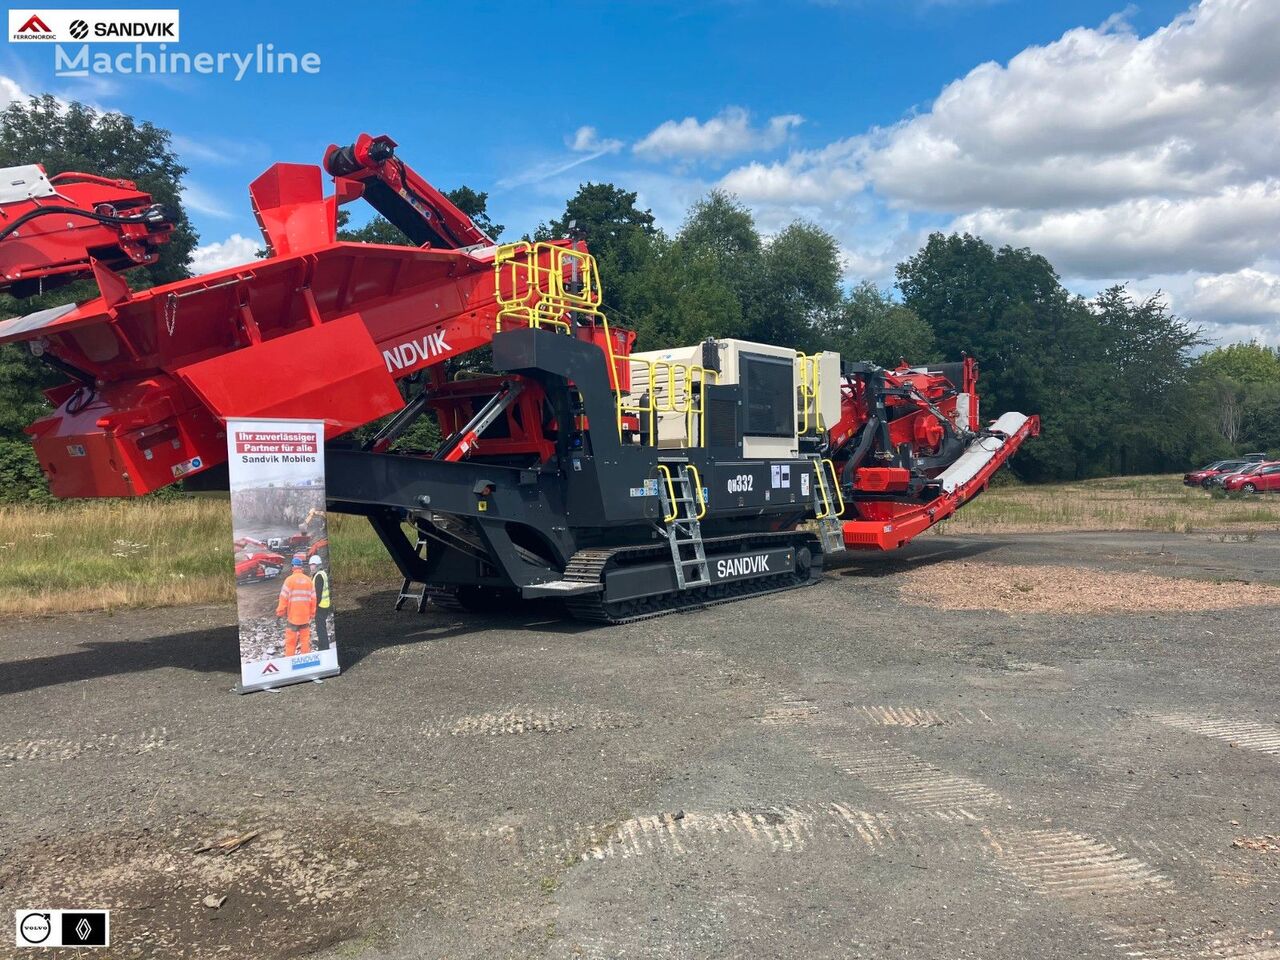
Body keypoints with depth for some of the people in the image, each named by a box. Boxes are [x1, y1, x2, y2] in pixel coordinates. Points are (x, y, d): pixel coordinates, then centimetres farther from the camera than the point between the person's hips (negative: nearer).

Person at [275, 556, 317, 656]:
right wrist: (312, 613, 15)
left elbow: (284, 597, -10)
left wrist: (280, 611, 2)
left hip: (293, 615, -3)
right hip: (306, 616, 3)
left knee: (290, 640, 2)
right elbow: (313, 598, 4)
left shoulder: (289, 579, -9)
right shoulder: (308, 580, 1)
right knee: (305, 639, 10)